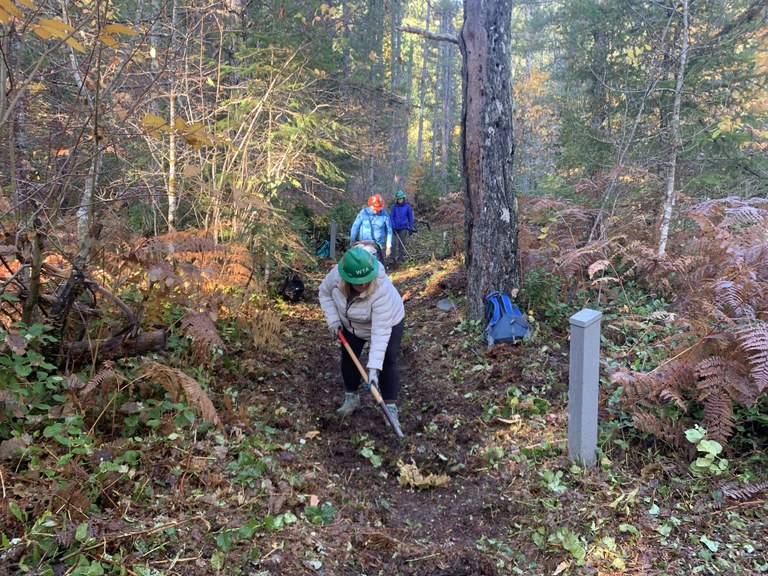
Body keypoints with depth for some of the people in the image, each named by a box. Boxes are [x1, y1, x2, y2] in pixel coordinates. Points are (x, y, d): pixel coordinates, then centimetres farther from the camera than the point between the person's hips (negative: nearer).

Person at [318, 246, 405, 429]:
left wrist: (374, 368, -46)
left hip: (388, 322, -4)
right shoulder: (336, 275, -32)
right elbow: (325, 292, -8)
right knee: (348, 357, 4)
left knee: (387, 361, -13)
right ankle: (351, 398, 24)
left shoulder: (381, 290, -44)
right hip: (351, 323, 4)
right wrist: (333, 320, -17)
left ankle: (390, 407, -2)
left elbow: (380, 331, -44)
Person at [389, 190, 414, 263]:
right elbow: (391, 217, 1)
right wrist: (393, 226, -10)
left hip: (404, 228, -1)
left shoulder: (407, 207, -1)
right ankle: (396, 256, 14)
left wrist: (411, 228, 4)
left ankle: (400, 257, 2)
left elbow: (410, 218, 5)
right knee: (395, 242, 0)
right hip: (396, 228, 1)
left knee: (402, 242, -3)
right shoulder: (394, 207, 0)